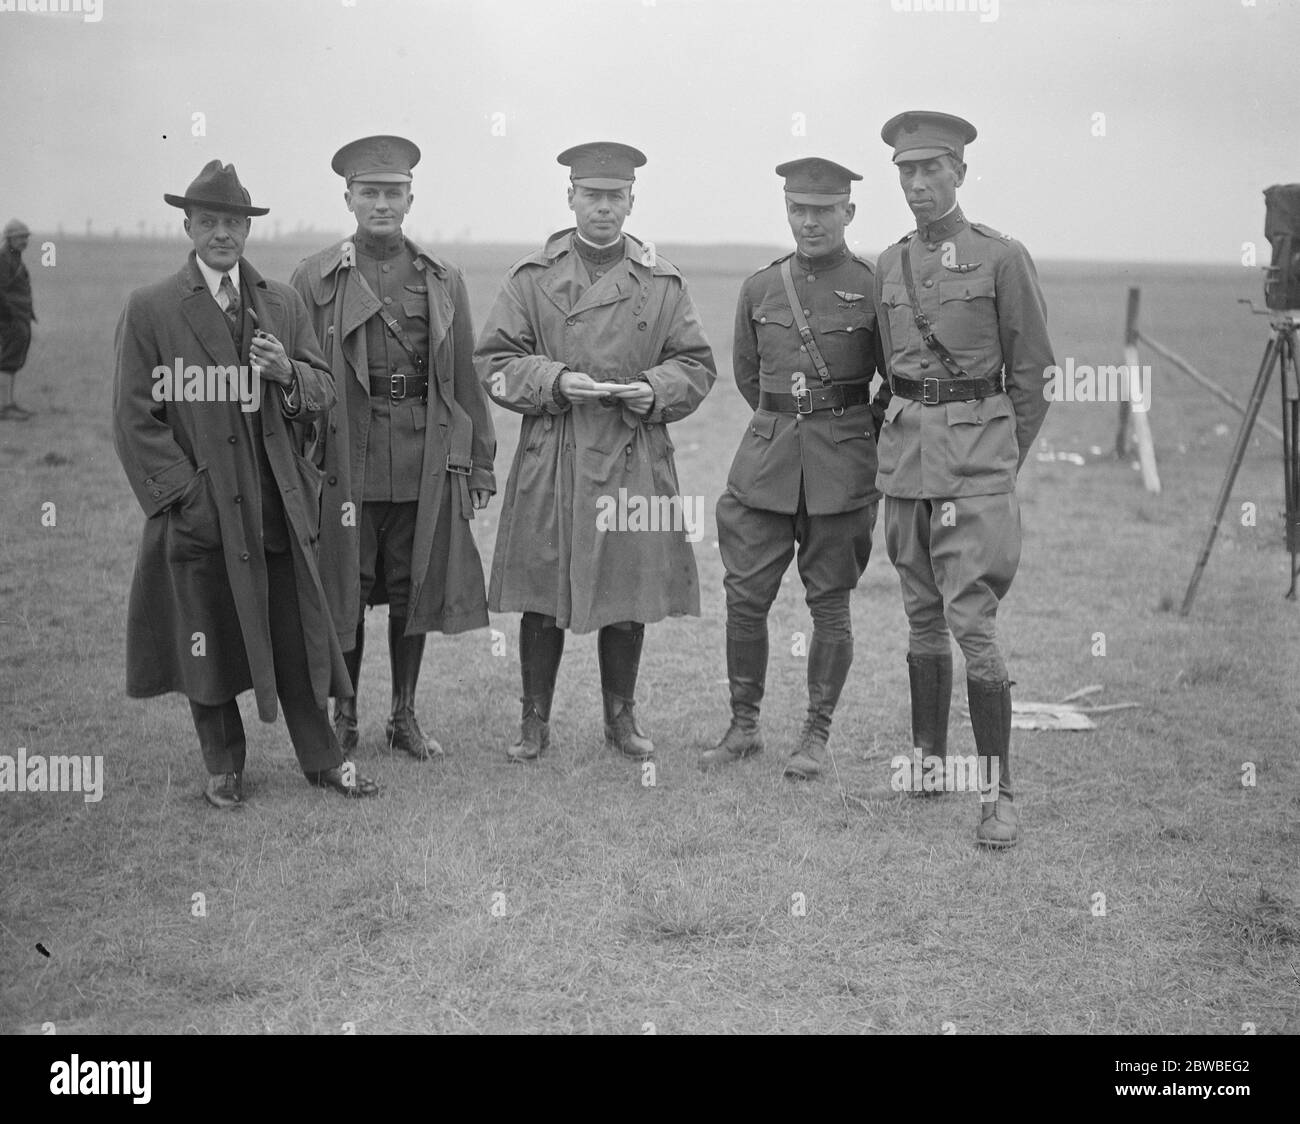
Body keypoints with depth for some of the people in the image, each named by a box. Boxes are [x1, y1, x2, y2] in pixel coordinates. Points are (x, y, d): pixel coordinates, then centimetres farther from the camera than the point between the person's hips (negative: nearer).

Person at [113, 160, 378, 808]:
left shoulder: (283, 304, 10)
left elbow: (322, 395, 10)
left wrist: (289, 373, -13)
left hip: (278, 509, 3)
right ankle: (223, 768, 25)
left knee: (297, 638, 7)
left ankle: (321, 760, 21)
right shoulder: (149, 311, -1)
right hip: (200, 512, -2)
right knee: (208, 647, 8)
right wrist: (186, 497, -11)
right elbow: (135, 419, -4)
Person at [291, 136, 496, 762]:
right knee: (344, 594, 7)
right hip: (344, 465, -2)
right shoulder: (315, 280, 1)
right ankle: (344, 718, 23)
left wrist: (480, 468, 7)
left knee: (414, 593, 9)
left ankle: (405, 717, 24)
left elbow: (466, 380, 9)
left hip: (426, 467, 2)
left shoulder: (443, 281, 9)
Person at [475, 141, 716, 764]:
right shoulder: (532, 275, 3)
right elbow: (493, 363, 1)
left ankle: (621, 717, 24)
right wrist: (556, 382, -15)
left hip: (635, 460, 1)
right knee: (543, 595, 3)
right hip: (551, 460, -1)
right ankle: (534, 720, 18)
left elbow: (696, 364, 9)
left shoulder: (662, 281, 7)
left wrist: (654, 390, -11)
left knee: (629, 595, 8)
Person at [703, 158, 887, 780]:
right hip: (766, 456, 3)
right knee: (744, 597, 2)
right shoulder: (759, 287, 7)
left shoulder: (873, 287, -3)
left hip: (843, 466, -3)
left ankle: (817, 735, 14)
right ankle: (743, 726, 16)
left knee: (829, 605, 3)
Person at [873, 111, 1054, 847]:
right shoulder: (889, 266, 10)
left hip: (975, 452, -5)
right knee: (923, 614, 13)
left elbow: (1035, 374, 1)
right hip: (905, 450, 5)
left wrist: (1002, 463, 4)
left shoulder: (1002, 257, -5)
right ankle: (928, 759, 25)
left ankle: (1000, 792, -4)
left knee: (973, 620, -10)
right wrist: (908, 435, 15)